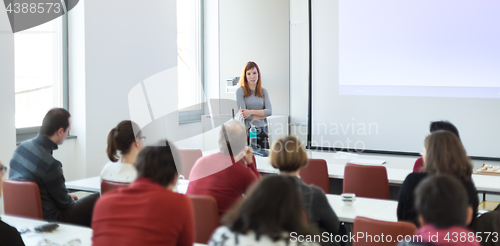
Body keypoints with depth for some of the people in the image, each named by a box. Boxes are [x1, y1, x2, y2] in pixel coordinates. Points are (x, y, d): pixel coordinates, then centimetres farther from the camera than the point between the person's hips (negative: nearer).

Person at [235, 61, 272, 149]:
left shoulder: (263, 92, 11)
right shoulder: (240, 91, -1)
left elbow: (269, 111, 0)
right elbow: (243, 113, -9)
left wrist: (251, 112, -12)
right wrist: (262, 114, -2)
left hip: (262, 131, 4)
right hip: (247, 131, -4)